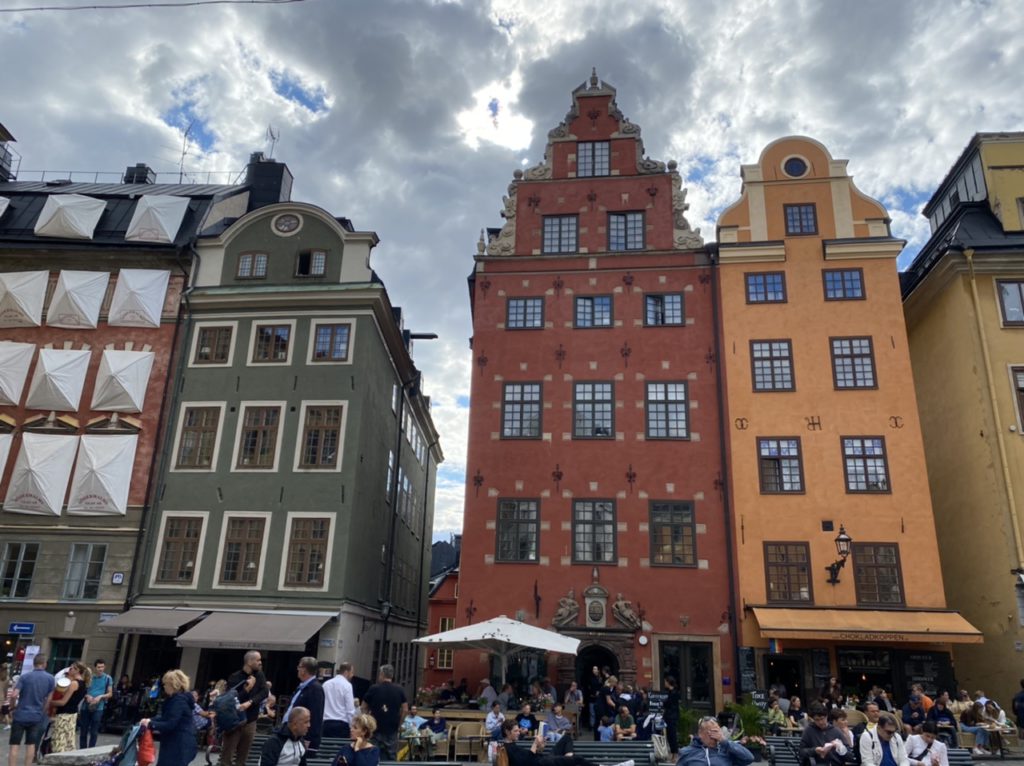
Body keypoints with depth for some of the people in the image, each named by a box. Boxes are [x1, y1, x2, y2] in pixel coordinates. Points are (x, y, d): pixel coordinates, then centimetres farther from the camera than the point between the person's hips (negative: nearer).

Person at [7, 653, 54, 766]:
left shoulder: (24, 676, -8)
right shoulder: (50, 679, 1)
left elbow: (14, 695, -16)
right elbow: (48, 699, 6)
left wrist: (12, 708, 1)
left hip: (20, 715, -2)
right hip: (36, 716, 2)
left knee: (15, 745, 4)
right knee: (31, 745, 11)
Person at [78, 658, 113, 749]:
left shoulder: (108, 679, -1)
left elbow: (110, 694, 1)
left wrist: (100, 696, -15)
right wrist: (87, 696, -14)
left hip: (98, 708, -2)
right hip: (86, 707, 2)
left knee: (94, 732, 0)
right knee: (83, 731, 9)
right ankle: (82, 751, 21)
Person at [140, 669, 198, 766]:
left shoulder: (179, 700, -21)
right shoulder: (175, 698, 14)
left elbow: (170, 724, -24)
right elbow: (166, 717, 20)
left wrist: (150, 724, -16)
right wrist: (151, 720, 6)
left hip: (180, 745, -11)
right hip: (175, 743, 11)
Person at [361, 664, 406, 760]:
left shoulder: (373, 689, -5)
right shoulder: (400, 690, -1)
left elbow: (364, 708, 2)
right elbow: (405, 709, -1)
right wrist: (398, 723, 9)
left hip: (376, 728, -1)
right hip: (392, 729, 1)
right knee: (391, 756, 8)